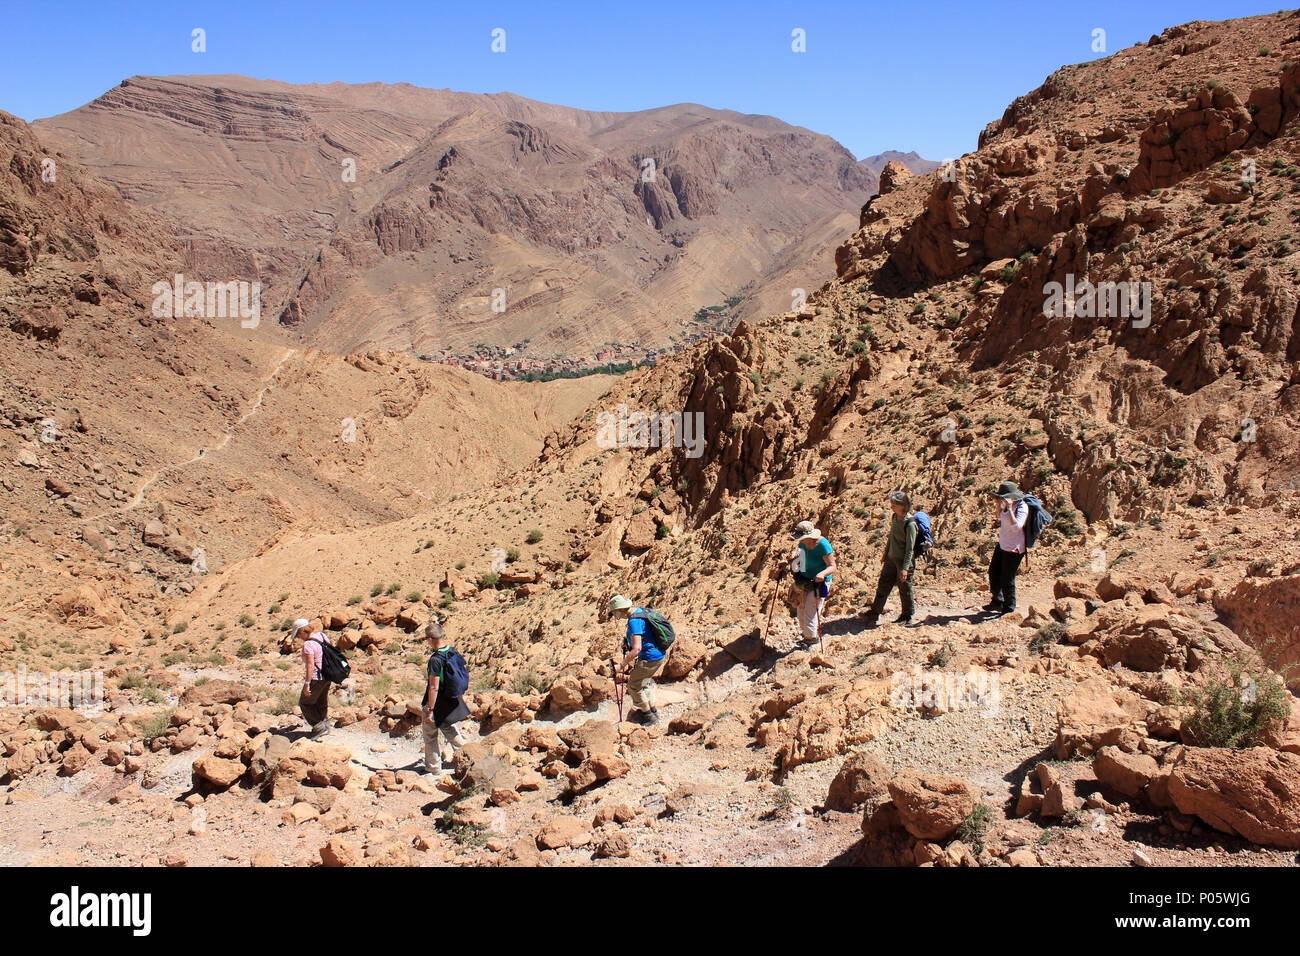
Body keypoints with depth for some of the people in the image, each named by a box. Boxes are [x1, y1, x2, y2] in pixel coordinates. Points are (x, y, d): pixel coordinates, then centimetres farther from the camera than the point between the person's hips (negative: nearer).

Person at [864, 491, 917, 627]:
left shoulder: (910, 524, -21)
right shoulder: (894, 518, 2)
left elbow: (910, 548, -20)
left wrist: (905, 568, -21)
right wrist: (885, 553, 25)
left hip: (904, 561, -7)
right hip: (891, 559, 7)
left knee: (905, 589, 7)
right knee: (883, 586, 12)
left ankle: (907, 617, 26)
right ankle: (874, 614, 22)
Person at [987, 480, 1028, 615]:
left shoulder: (1022, 508, -20)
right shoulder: (1008, 505, 5)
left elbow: (1016, 526, -33)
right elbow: (1000, 519, 26)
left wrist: (1009, 509, -32)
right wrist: (999, 504, 12)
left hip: (1014, 549, -9)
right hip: (1002, 545, 9)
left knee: (1007, 580, -2)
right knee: (993, 573, 17)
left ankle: (1009, 609, 14)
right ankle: (997, 602, 33)